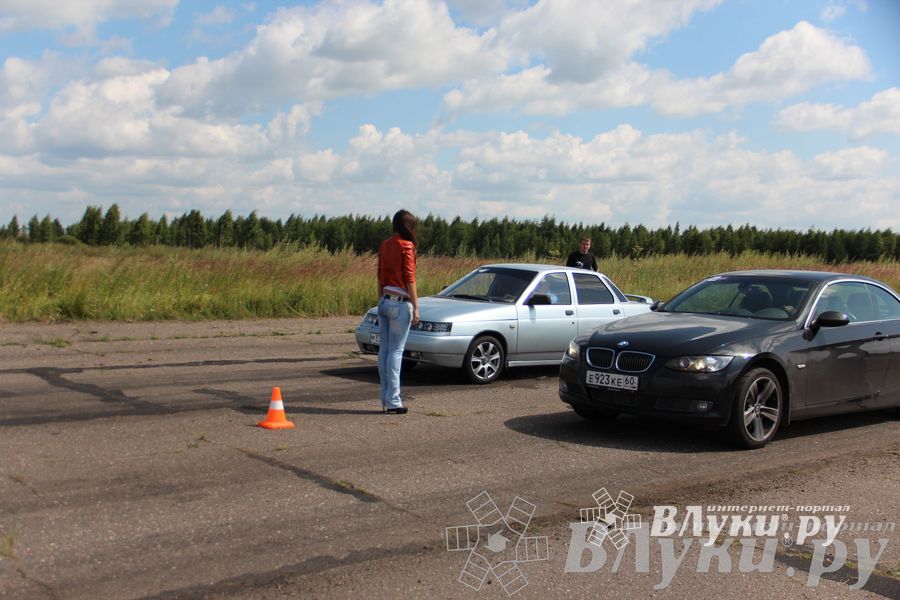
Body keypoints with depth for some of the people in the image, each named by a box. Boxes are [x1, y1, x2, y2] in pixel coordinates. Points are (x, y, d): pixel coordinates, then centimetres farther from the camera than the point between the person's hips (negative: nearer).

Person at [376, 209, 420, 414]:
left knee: (384, 349, 7)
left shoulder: (385, 245, 11)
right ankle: (393, 402, -6)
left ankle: (386, 399, 12)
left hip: (384, 302, 7)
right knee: (396, 351, -6)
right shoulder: (406, 246, -10)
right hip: (400, 303, -7)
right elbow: (409, 280, -12)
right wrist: (415, 307, -9)